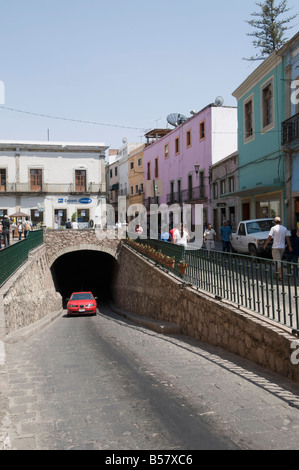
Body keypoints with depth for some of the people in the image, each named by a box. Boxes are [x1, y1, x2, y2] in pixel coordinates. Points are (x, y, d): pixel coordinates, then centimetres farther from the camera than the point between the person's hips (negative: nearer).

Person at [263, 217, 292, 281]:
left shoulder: (273, 228, -8)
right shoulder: (285, 229, 6)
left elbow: (269, 238, -10)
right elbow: (287, 238, 7)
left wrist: (265, 245, 0)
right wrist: (289, 246, 15)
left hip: (275, 247, -5)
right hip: (282, 247, 5)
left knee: (278, 262, -4)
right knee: (279, 261, 18)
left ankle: (280, 276, -10)